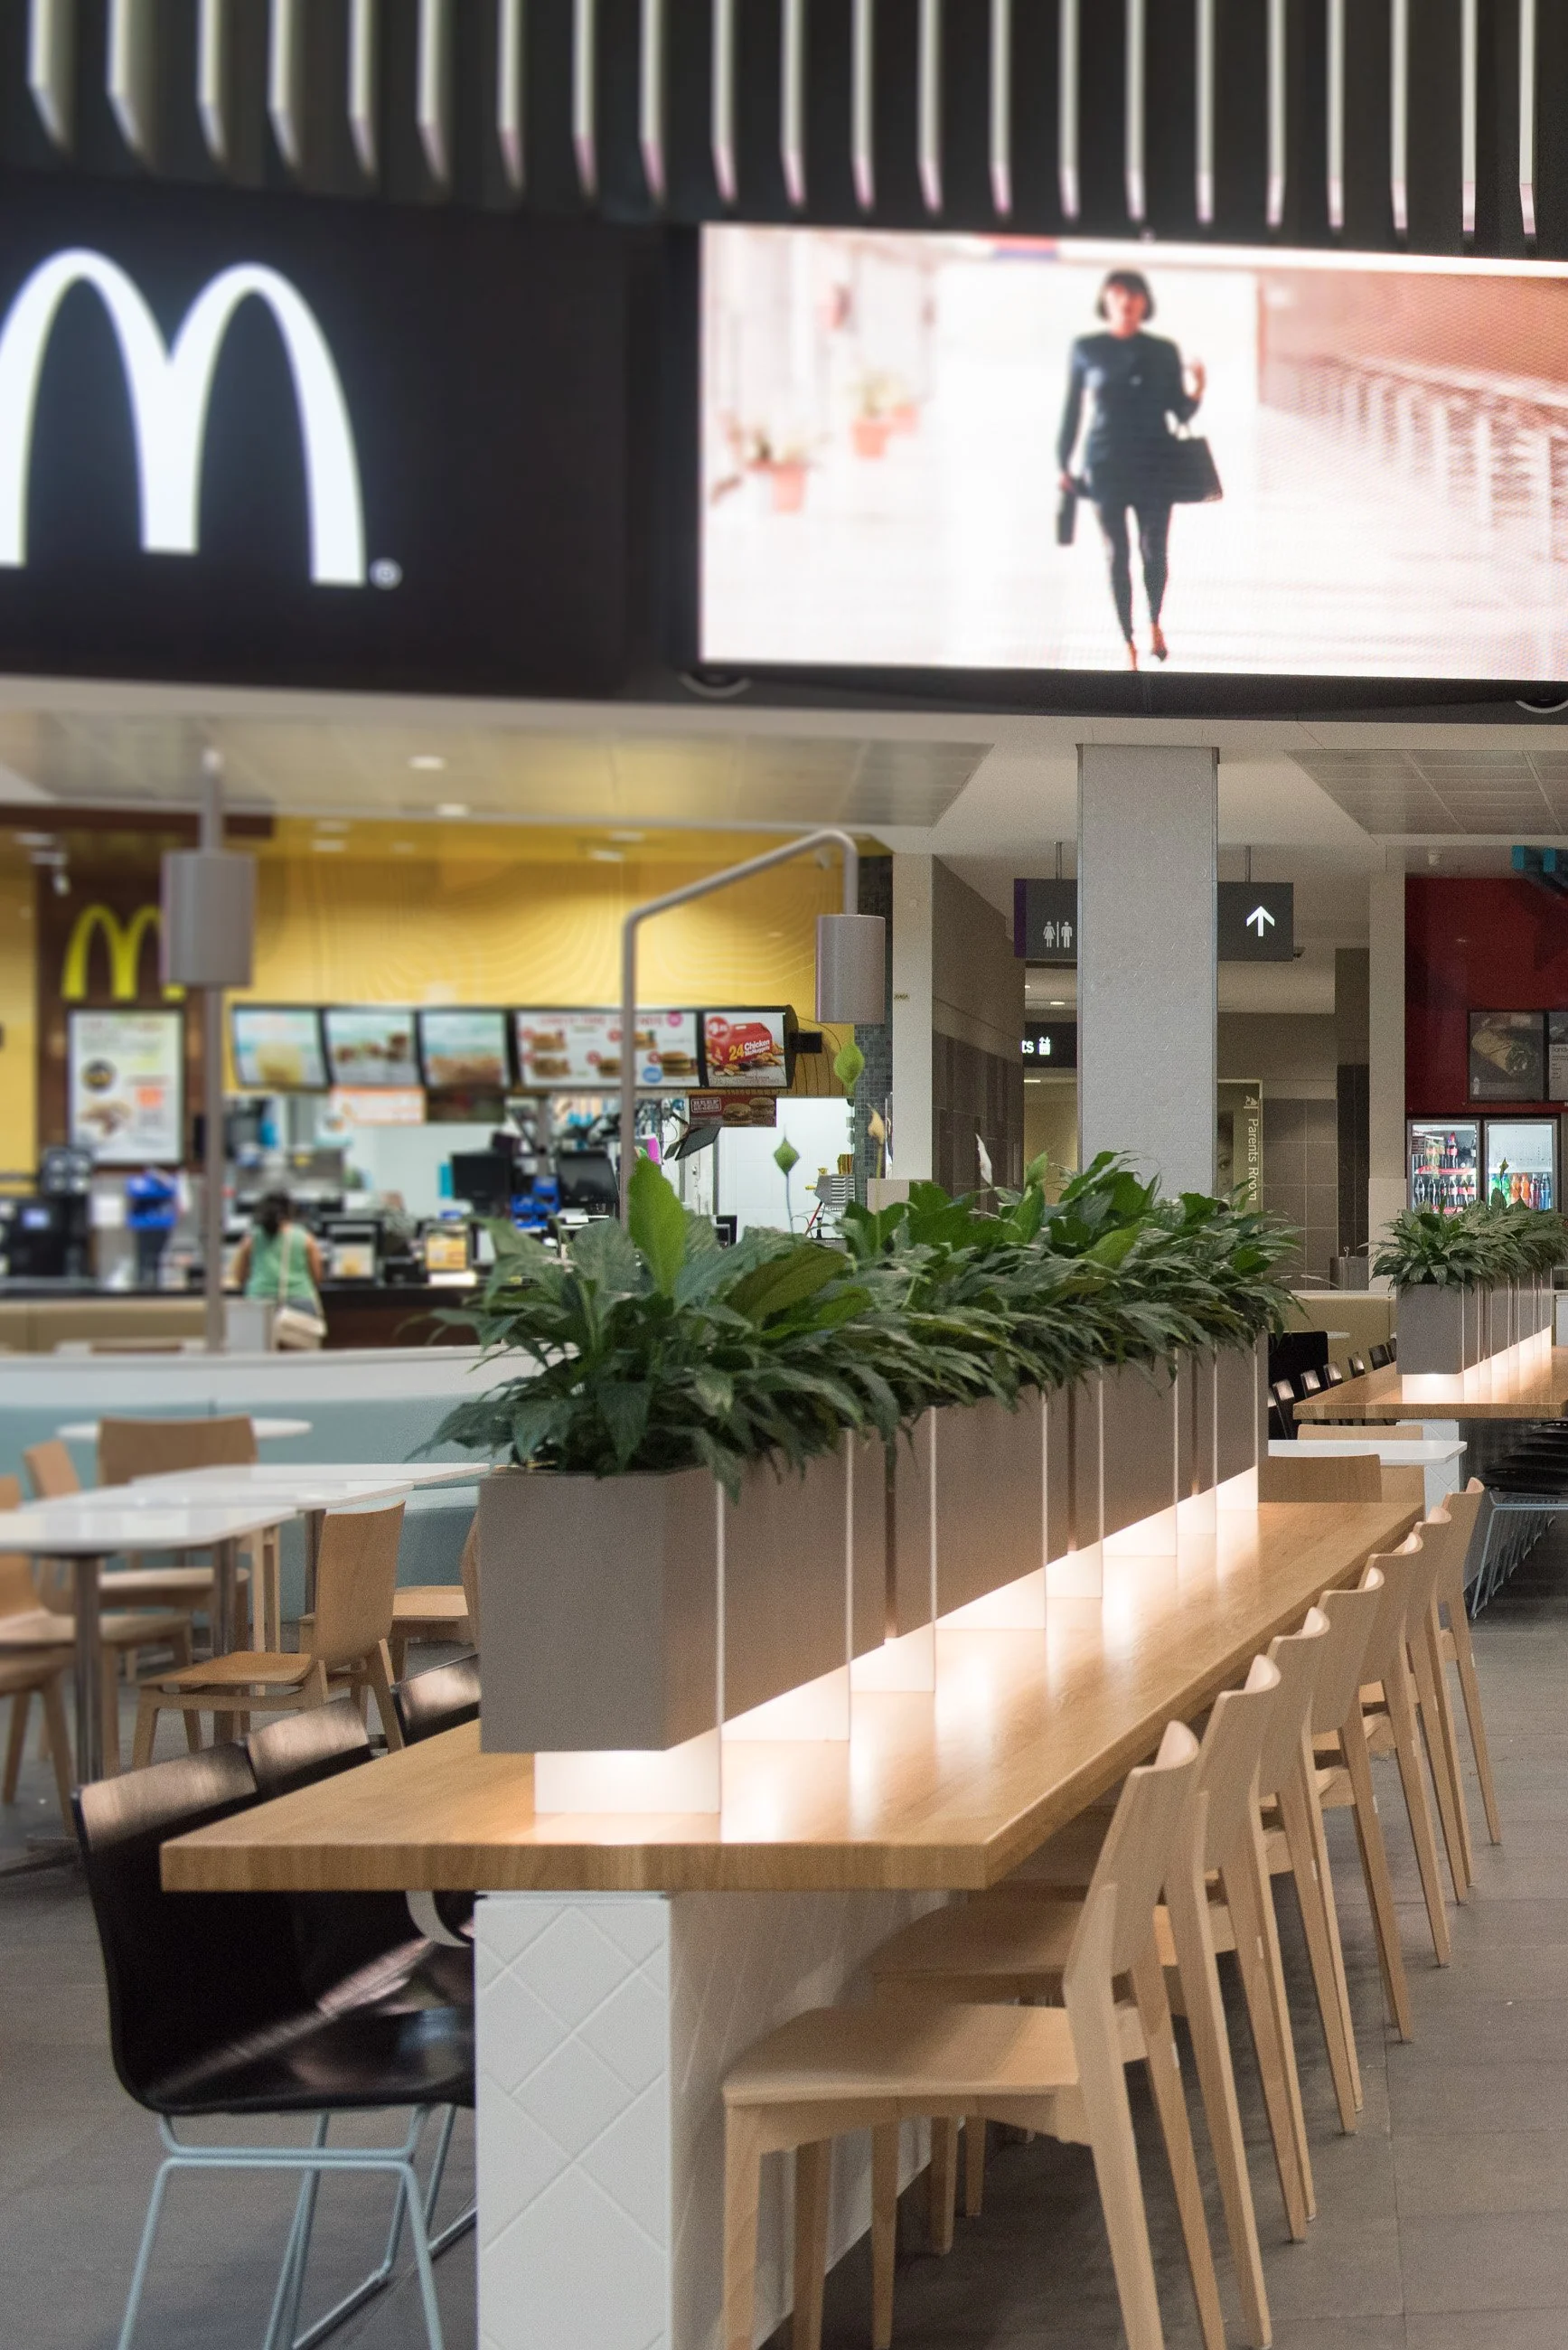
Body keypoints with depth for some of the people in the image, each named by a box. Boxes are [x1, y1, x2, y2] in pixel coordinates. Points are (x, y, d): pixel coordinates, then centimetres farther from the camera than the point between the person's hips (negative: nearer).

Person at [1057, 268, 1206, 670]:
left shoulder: (1164, 351, 3)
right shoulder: (1086, 350, 1)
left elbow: (1180, 413, 5)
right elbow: (1072, 410, 6)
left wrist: (1193, 393, -18)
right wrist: (1063, 465, 4)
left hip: (1154, 467, 1)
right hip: (1105, 466, -1)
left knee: (1154, 552, 1)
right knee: (1118, 555, 1)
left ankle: (1155, 622, 29)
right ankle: (1128, 643, 12)